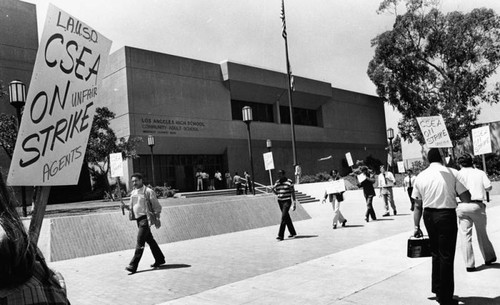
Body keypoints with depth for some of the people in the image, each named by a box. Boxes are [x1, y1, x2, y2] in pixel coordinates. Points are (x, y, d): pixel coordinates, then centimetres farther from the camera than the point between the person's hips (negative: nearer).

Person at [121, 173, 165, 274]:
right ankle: (159, 259, 28)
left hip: (146, 218, -8)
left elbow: (157, 207, -8)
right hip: (138, 219, 8)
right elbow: (133, 208, 20)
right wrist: (126, 206, 0)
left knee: (140, 242, -10)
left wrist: (157, 219, -14)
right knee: (149, 240, 16)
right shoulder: (133, 193, 12)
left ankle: (133, 265, -9)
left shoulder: (148, 191, -9)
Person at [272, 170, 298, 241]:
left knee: (283, 217, -14)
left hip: (287, 201, -6)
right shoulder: (277, 182, 8)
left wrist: (294, 203, -7)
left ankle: (281, 235, -14)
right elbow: (276, 193, 14)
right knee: (287, 217, 14)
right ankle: (293, 233, 27)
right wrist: (273, 190, -9)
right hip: (280, 201, 6)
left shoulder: (289, 182, -7)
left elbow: (293, 193, -4)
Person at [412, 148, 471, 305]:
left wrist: (416, 226, 13)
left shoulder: (420, 176, 3)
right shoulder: (452, 173, -7)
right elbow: (466, 199, -9)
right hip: (447, 215, -4)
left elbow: (417, 205, 7)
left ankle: (438, 291, 32)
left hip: (429, 216, 4)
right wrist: (454, 191, 11)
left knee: (436, 253, 20)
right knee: (446, 256, 4)